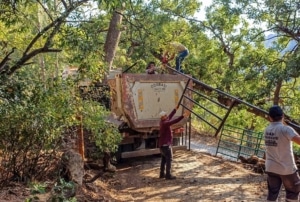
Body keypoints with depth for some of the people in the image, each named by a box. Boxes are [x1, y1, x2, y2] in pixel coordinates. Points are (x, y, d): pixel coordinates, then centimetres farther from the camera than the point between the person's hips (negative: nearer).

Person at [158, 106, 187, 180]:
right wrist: (183, 116, -30)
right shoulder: (164, 123, -21)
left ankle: (162, 174, 20)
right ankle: (168, 175, -2)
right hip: (165, 144, -10)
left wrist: (175, 109, 30)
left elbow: (170, 117, 22)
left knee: (164, 159, 15)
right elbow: (174, 121, -30)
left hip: (162, 144, 10)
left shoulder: (163, 122, 8)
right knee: (169, 159, -5)